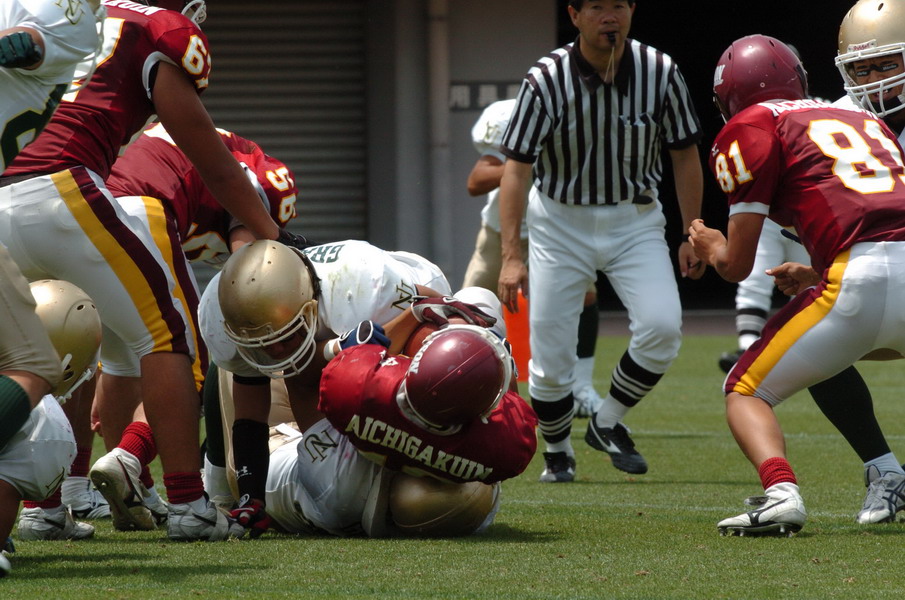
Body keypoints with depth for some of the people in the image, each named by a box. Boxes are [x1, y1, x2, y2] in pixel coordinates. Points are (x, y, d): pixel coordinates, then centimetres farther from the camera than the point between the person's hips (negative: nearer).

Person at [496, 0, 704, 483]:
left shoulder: (659, 73, -11)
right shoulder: (546, 81, -17)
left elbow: (684, 156, 2)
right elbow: (516, 169, -15)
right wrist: (511, 256, -21)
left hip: (634, 220, 1)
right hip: (561, 222, -1)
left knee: (662, 325, -20)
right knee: (549, 356, -3)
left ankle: (608, 424, 4)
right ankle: (557, 452, 24)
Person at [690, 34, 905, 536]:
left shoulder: (752, 129, 11)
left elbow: (737, 265, 9)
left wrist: (710, 248, 32)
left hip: (864, 280, -5)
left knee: (746, 391, 13)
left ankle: (781, 492, -15)